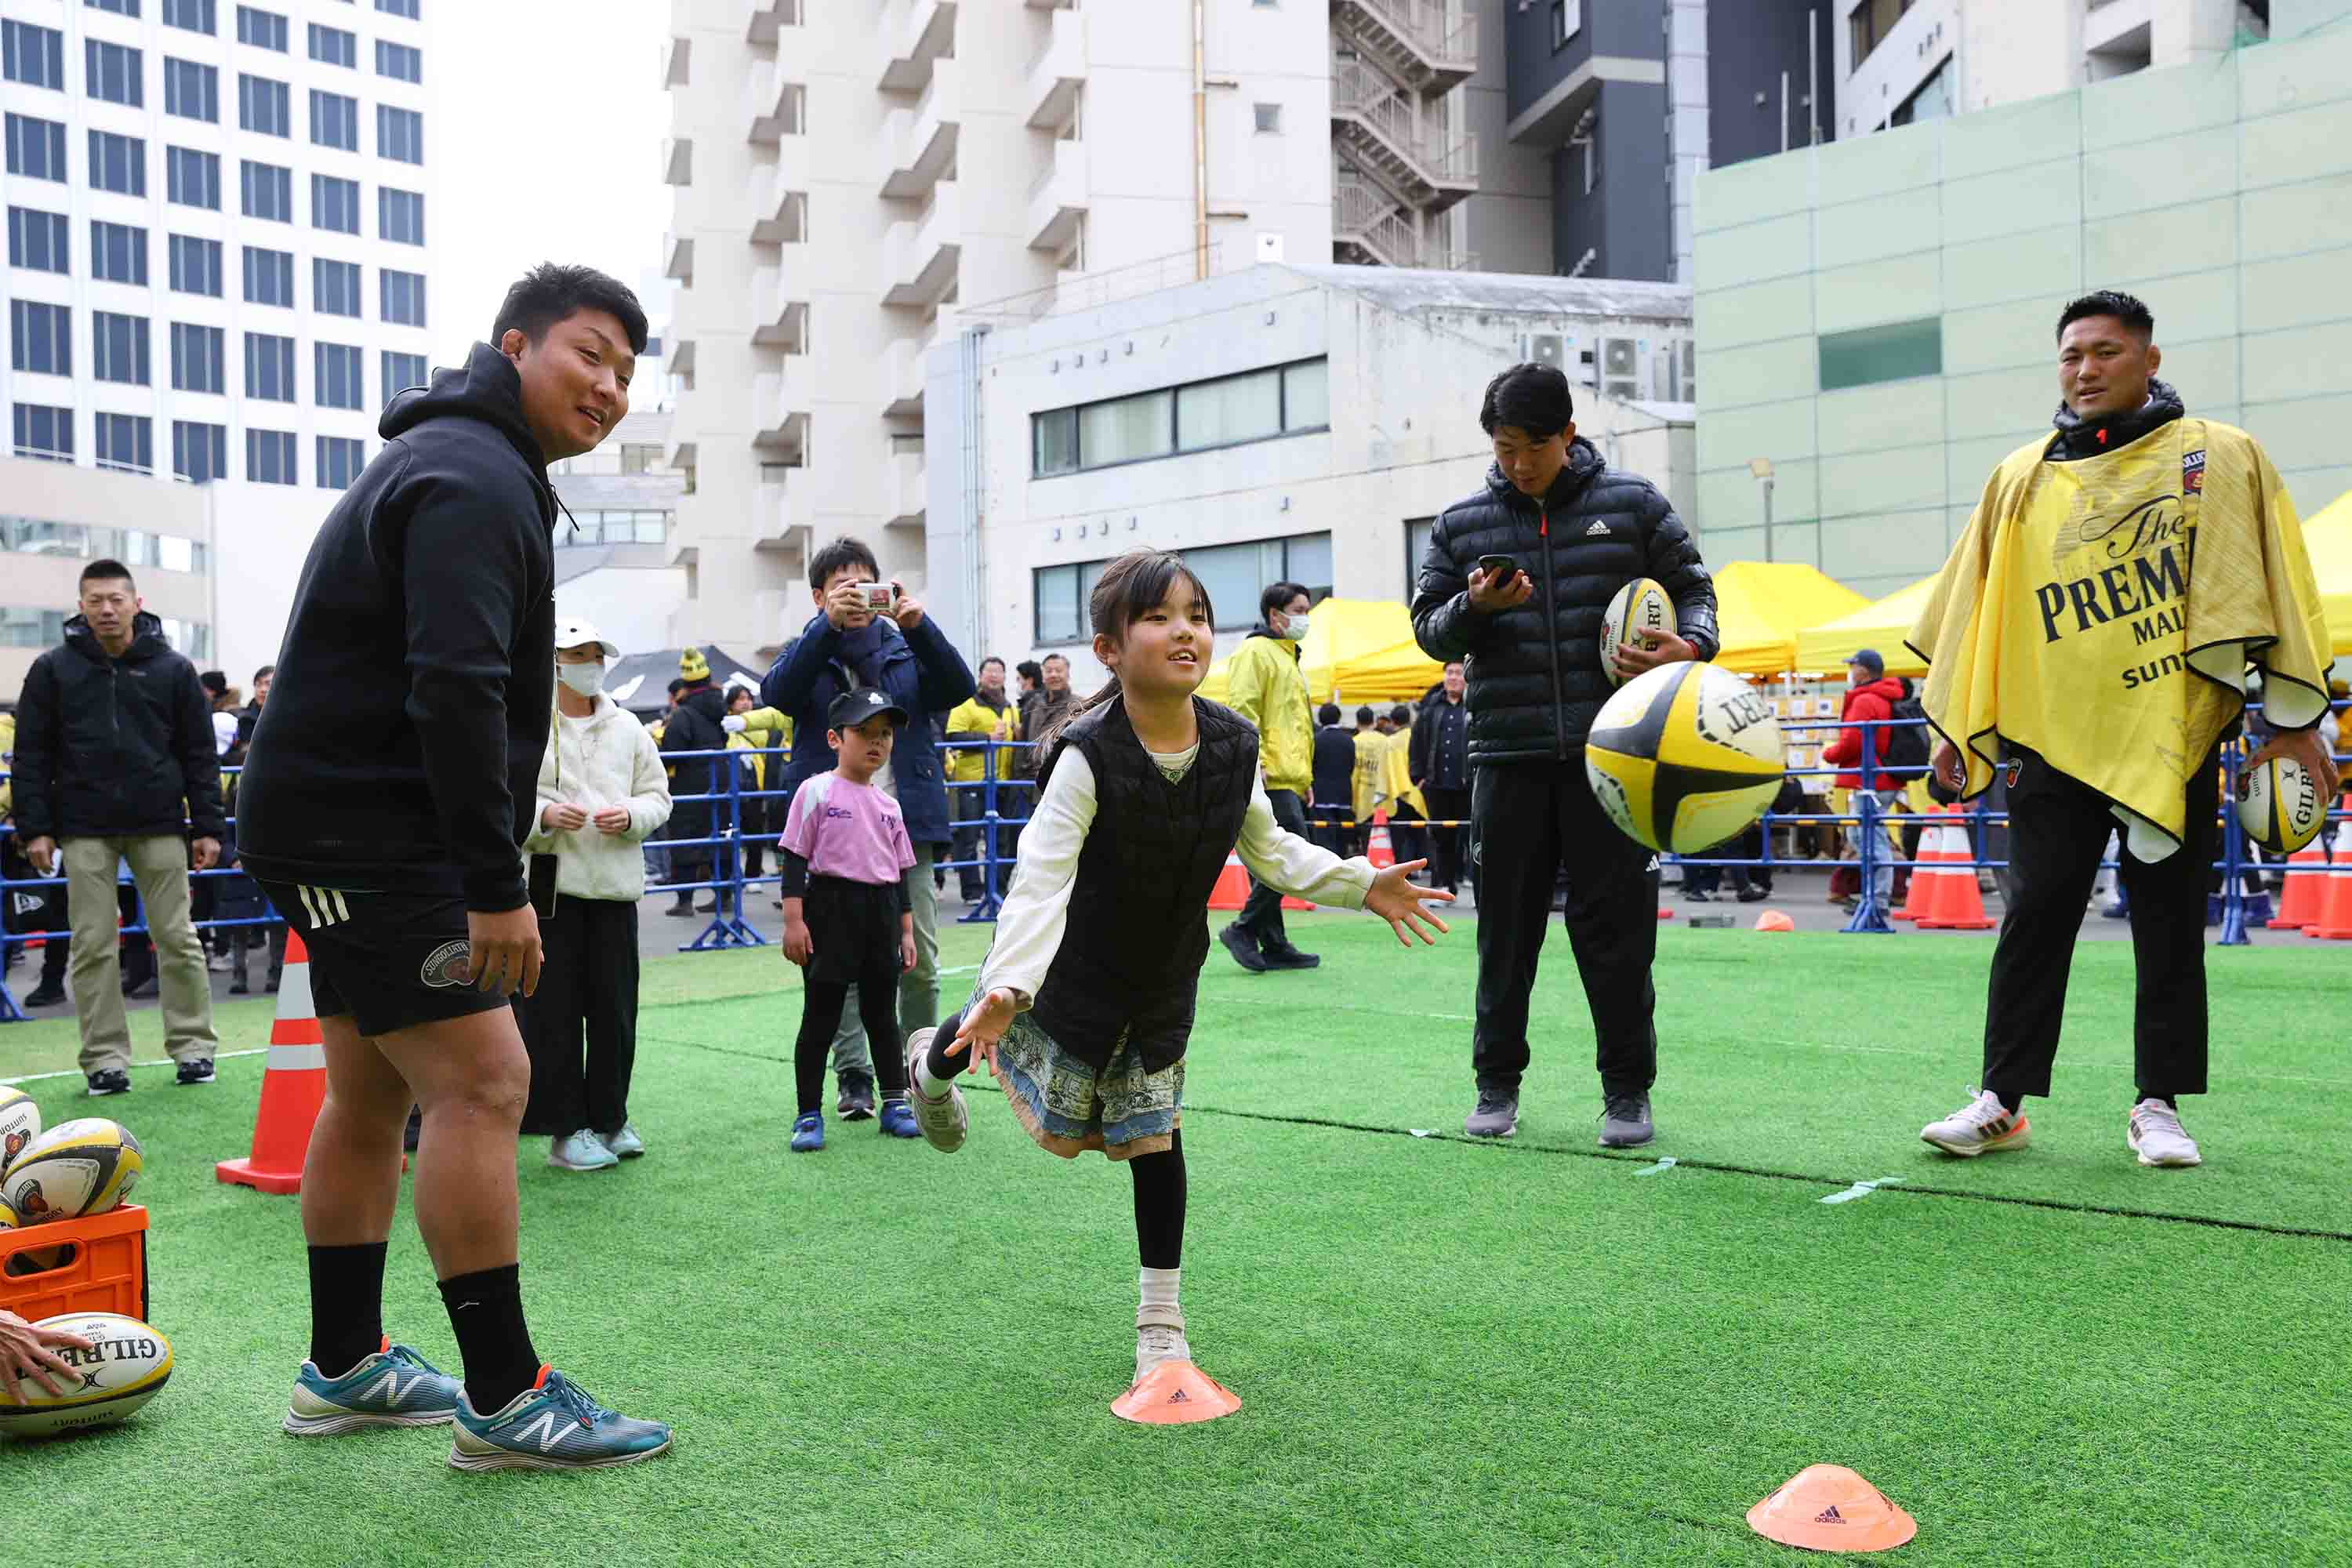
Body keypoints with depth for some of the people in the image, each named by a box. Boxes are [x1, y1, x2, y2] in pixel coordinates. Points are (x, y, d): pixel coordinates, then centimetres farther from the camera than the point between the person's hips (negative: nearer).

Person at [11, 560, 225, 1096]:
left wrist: (208, 827, 1)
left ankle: (193, 1045, 12)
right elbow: (32, 754, 5)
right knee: (93, 945, 2)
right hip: (84, 829, 0)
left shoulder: (173, 669, 4)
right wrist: (35, 829, -2)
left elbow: (200, 754, 6)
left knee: (177, 937, 3)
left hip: (159, 826, 0)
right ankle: (105, 1057, 9)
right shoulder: (54, 669, 5)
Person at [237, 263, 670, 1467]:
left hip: (342, 830, 11)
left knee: (372, 1094, 15)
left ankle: (343, 1369, 26)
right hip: (362, 834, -11)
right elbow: (456, 692, -26)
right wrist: (499, 888, -26)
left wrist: (486, 872, 23)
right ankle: (505, 1401, -6)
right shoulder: (472, 477, -15)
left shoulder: (469, 465, 20)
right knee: (481, 1083, -12)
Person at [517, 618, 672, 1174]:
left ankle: (609, 1118, 20)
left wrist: (630, 815, -5)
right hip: (547, 883, -4)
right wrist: (543, 815, -18)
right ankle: (565, 1131, 7)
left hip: (614, 884, 4)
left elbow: (658, 795, 15)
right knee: (553, 1012, -1)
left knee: (614, 1008, 7)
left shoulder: (627, 727, 13)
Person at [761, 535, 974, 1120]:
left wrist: (919, 625, -20)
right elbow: (778, 692, -13)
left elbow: (959, 688, -5)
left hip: (908, 827, 1)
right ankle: (854, 1077, 9)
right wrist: (829, 624, -25)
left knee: (919, 962, 2)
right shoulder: (809, 652, 10)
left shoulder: (907, 649, 13)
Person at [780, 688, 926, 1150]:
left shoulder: (888, 805, 12)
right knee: (821, 1014, 0)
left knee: (882, 1012, 13)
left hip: (882, 912, 5)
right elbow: (795, 859, -7)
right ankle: (809, 1115, 7)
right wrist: (793, 920, -13)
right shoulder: (816, 791, -5)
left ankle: (895, 1104, 21)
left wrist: (906, 930, 13)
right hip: (831, 907, -5)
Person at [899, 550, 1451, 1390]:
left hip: (1164, 981, 3)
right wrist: (1007, 986, -46)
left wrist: (1361, 885, -3)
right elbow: (1043, 877, -34)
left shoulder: (1233, 746, -12)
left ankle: (1161, 1317, 19)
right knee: (1062, 1131, 14)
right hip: (1074, 971, -3)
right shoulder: (1088, 756, -29)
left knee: (1153, 1137, 5)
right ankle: (934, 1059, 45)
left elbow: (1270, 850, 5)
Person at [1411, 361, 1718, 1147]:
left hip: (1612, 750, -1)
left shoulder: (1631, 503, 6)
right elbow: (1428, 632, 11)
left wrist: (1690, 645, -10)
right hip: (1507, 754, 2)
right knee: (1507, 922, 7)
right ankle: (1498, 1081, 20)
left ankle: (1627, 1088, 14)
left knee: (1616, 920, 1)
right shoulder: (1460, 525, 9)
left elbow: (1693, 587, 11)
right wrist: (1474, 606, -10)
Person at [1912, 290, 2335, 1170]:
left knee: (2169, 923, 5)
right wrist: (1955, 725, 9)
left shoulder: (2218, 458, 3)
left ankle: (2158, 1105, 15)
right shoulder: (2021, 478, 10)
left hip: (2176, 736, -1)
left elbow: (2271, 585, 3)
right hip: (2053, 735, 2)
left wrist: (2294, 717, 0)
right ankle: (2002, 1101, 6)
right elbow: (1976, 606, 12)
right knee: (2034, 917, 1)